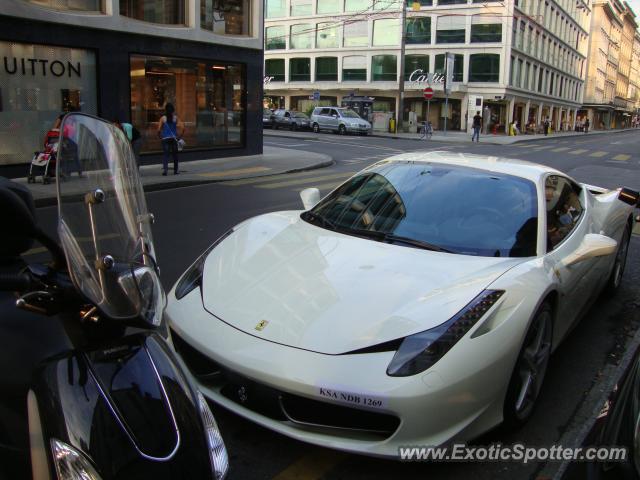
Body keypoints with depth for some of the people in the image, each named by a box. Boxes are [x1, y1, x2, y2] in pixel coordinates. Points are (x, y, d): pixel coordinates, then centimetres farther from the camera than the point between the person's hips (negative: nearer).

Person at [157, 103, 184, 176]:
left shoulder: (163, 118, -1)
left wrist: (160, 136, 10)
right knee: (175, 154, 13)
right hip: (174, 138, 1)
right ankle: (175, 170, 21)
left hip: (165, 139, -1)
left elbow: (159, 129, -7)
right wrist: (180, 136, 4)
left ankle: (165, 168, -23)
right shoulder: (175, 117, 0)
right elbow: (182, 128, -8)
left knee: (166, 154, -1)